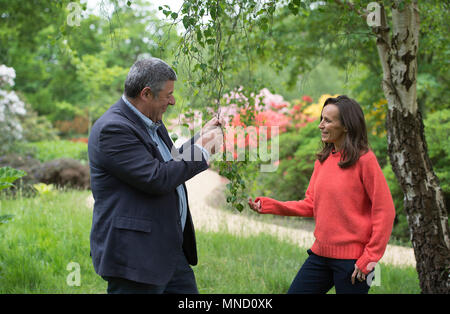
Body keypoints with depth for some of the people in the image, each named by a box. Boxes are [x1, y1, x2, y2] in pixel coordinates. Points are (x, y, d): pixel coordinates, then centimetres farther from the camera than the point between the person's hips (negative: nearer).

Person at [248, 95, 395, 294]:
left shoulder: (364, 160, -11)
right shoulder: (323, 160, 9)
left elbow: (385, 210, -12)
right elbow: (310, 205, 11)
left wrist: (370, 257, -13)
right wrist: (269, 205, 2)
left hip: (352, 260, -7)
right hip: (320, 255, 7)